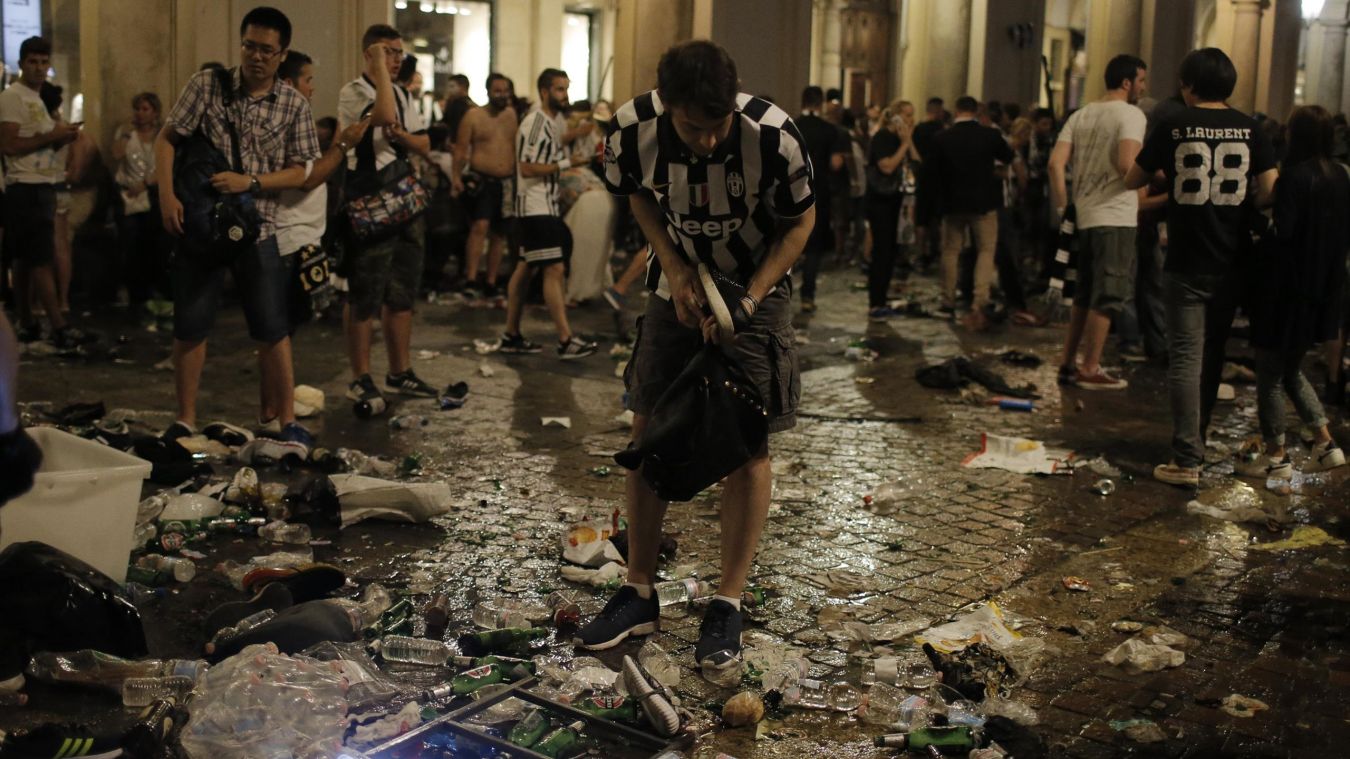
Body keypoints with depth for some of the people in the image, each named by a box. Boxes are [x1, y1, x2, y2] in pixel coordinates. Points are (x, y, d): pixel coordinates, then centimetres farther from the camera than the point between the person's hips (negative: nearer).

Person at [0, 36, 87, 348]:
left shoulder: (37, 99, 19)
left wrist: (62, 138, 4)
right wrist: (52, 135, -18)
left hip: (41, 188, 10)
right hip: (27, 189, -10)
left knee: (26, 260, 12)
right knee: (42, 260, -10)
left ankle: (27, 324, 16)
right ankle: (59, 328, -12)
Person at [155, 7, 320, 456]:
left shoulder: (294, 106, 0)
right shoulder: (206, 85, -1)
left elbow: (298, 172, -1)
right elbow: (167, 140, -1)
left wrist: (250, 181, -16)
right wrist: (167, 195, -14)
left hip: (259, 229, 0)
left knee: (273, 330, 2)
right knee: (190, 327, 6)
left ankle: (287, 423, 11)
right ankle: (185, 422, 18)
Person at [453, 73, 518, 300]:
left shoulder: (514, 116, 11)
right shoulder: (473, 116, 1)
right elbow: (461, 149, -2)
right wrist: (456, 176, -13)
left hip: (507, 182, 5)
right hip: (481, 180, -4)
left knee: (499, 234, 8)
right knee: (480, 226, -21)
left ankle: (490, 283, 17)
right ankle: (471, 280, -22)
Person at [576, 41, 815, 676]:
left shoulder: (774, 136, -30)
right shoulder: (634, 128, -22)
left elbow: (801, 221, -13)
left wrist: (746, 301, -21)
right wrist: (676, 271, -13)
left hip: (757, 292, -3)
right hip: (679, 285, 3)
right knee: (647, 431, 3)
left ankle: (728, 605, 4)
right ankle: (639, 593, 15)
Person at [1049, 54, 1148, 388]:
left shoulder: (1081, 115, 11)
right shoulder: (1131, 115, -8)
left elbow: (1056, 163, 3)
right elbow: (1127, 164, -22)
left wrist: (1061, 205, 10)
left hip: (1085, 215, 7)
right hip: (1115, 217, -7)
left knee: (1084, 296, 17)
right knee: (1107, 297, -1)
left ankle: (1067, 363, 20)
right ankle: (1090, 370, 3)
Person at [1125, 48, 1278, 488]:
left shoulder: (1174, 127, -5)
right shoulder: (1248, 128, 0)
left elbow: (1132, 182, 5)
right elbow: (1270, 192, -4)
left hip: (1187, 263, -3)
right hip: (1231, 262, 3)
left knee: (1185, 358, -4)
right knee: (1213, 354, 18)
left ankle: (1187, 460, -10)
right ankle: (1196, 439, 32)